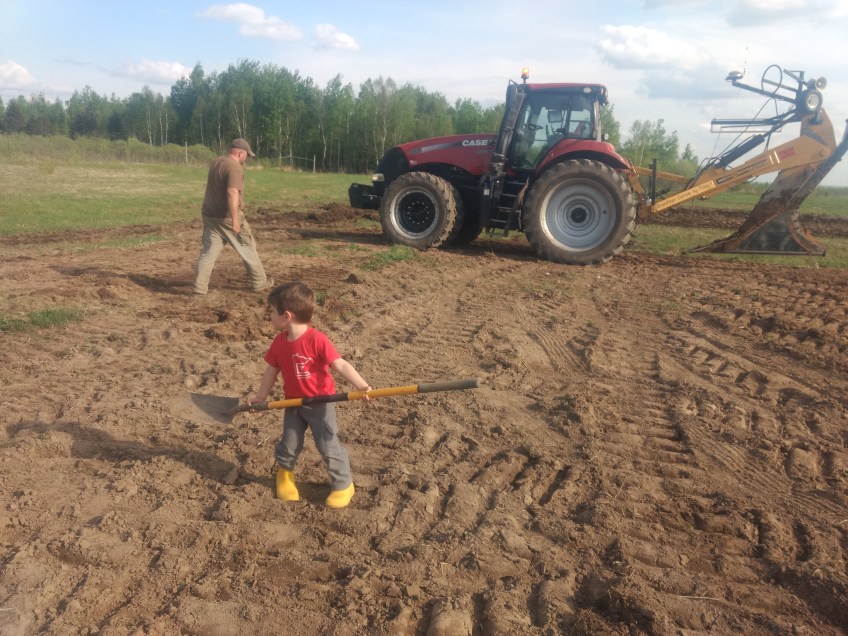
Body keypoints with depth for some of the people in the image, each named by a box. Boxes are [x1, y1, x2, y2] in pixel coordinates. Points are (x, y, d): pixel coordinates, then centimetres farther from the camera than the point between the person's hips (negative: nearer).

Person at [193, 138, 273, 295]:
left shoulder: (216, 162, 13)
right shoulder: (234, 167, -16)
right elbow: (232, 193, -27)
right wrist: (235, 220, -29)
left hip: (210, 215, 8)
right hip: (227, 217, -8)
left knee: (208, 251, 8)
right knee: (248, 248, 7)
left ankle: (200, 287, 5)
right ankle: (259, 283, 17)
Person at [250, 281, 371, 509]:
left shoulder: (317, 340, -25)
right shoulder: (279, 342, -4)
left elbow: (340, 365, -29)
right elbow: (271, 371, 8)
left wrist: (362, 386, -40)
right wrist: (260, 397, 12)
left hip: (320, 403, -5)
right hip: (293, 403, 5)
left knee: (329, 446, 1)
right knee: (289, 444, 15)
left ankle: (344, 484, 19)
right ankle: (284, 473, 44)